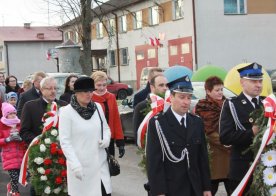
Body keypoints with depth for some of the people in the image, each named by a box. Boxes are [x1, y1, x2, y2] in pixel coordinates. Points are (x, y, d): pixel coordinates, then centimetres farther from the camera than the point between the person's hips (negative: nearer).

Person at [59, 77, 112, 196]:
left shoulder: (97, 107, 6)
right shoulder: (67, 111, -8)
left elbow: (106, 128, 19)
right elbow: (65, 141, -10)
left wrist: (106, 139, -4)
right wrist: (75, 164, -18)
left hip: (100, 163, 4)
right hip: (80, 166, -4)